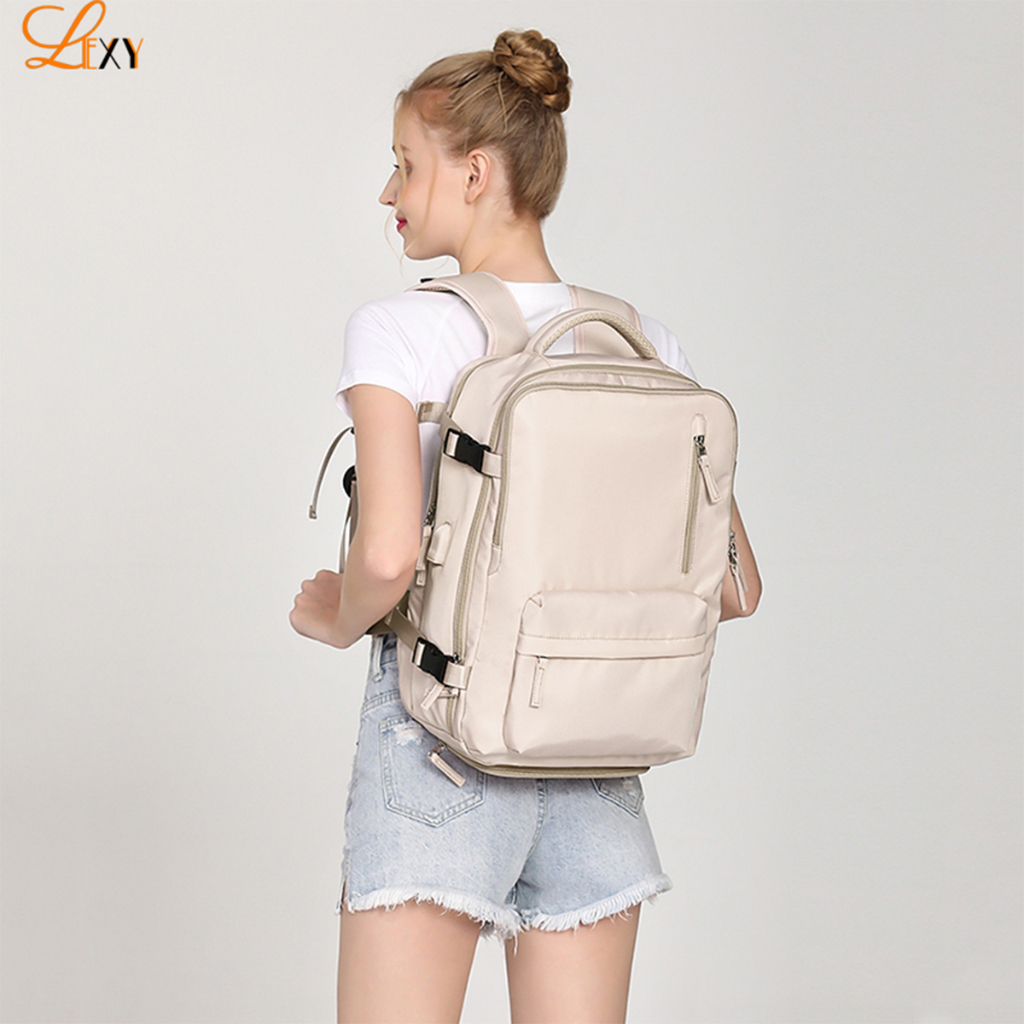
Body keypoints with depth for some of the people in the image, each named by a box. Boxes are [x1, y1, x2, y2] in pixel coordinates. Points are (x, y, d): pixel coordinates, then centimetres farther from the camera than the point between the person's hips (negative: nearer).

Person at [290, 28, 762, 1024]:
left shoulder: (398, 332, -9)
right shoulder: (646, 346, 5)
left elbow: (388, 553, -23)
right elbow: (735, 586, 6)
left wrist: (336, 616, -2)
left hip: (439, 743, -5)